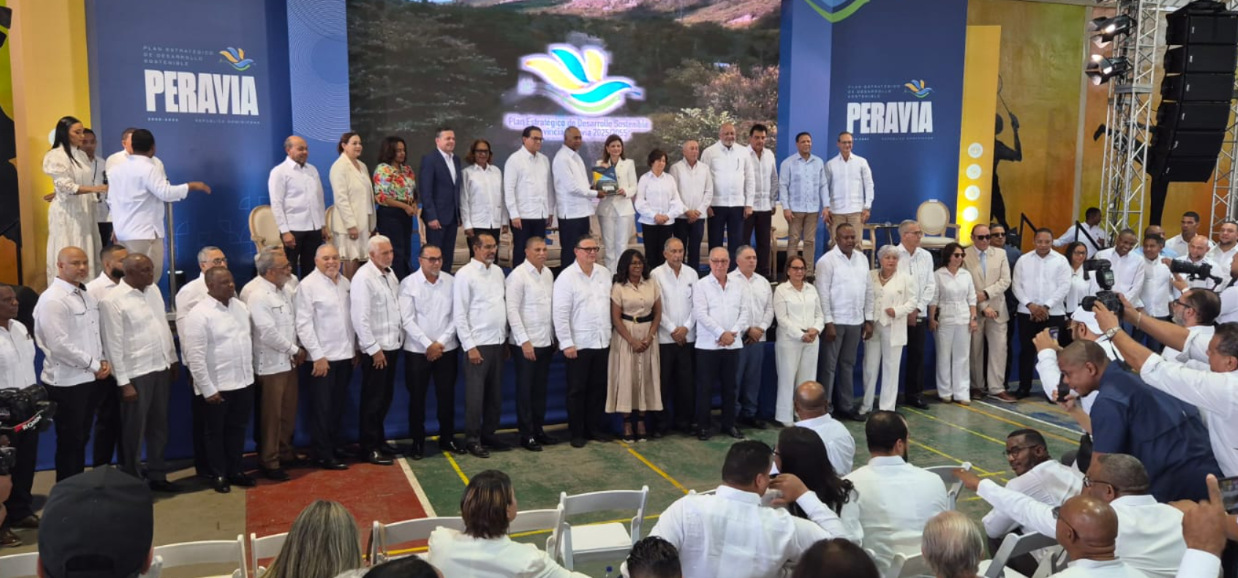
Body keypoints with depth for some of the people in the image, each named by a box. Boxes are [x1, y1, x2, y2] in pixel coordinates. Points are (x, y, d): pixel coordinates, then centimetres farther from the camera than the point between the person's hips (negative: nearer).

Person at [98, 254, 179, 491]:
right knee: (134, 430, 6)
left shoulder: (154, 290, 6)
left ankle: (157, 475, 29)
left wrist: (173, 359, 14)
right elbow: (114, 344, -14)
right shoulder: (112, 301, -14)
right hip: (136, 373, -6)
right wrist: (124, 382, -14)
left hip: (161, 368, 6)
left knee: (159, 425, 16)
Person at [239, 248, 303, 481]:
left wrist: (298, 349, 1)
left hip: (289, 361, 7)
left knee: (289, 411, 17)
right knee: (271, 415, 3)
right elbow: (268, 333, -23)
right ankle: (269, 462, 15)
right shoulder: (256, 295, -21)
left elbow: (297, 317, 11)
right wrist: (295, 350, -13)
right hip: (270, 364, -7)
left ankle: (286, 453, 32)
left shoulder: (288, 285, 3)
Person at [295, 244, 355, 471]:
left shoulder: (345, 282, 9)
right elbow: (303, 324, -13)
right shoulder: (308, 285, -10)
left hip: (345, 354, 6)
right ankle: (323, 455, 9)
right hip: (323, 357, -6)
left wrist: (356, 348, 12)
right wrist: (318, 355, -15)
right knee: (322, 407, 2)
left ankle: (335, 445, 29)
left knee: (338, 405, 16)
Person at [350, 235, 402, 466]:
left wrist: (399, 337, 10)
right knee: (373, 399, 1)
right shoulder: (363, 278, -15)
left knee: (385, 397, 16)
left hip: (392, 345, 8)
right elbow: (360, 318, -18)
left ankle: (379, 440, 29)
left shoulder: (390, 274, 10)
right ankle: (369, 448, 11)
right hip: (375, 349, -8)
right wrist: (374, 348, -17)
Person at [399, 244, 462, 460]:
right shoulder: (408, 283, -6)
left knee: (447, 396, 9)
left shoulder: (451, 281, 0)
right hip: (417, 350, -2)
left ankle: (447, 438, 23)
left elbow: (456, 315, 0)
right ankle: (417, 441, 17)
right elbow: (407, 320, -10)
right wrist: (428, 344, -13)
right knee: (417, 398, 5)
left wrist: (441, 342, -8)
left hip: (447, 349, 2)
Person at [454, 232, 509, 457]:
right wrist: (470, 346, -14)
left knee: (495, 393, 12)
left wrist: (506, 337, 11)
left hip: (498, 342, 6)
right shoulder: (465, 275, -9)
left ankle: (489, 434, 23)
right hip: (478, 344, -6)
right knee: (475, 395, -1)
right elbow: (459, 314, -11)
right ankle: (472, 439, 9)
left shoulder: (498, 272, 10)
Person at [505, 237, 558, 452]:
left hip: (546, 342, 6)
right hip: (527, 343, -6)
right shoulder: (518, 276, -11)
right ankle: (526, 434, 12)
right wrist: (524, 341, -16)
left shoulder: (548, 273, 8)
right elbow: (512, 310, -14)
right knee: (525, 390, 3)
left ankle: (538, 429, 24)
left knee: (540, 388, 13)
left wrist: (554, 337, 11)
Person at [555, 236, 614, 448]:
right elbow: (560, 313, -12)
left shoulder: (605, 273, 7)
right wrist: (566, 343, -14)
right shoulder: (567, 277, -9)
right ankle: (577, 433, 15)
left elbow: (610, 304, 11)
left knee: (598, 388, 12)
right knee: (577, 390, 5)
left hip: (602, 342, 5)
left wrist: (610, 334, 9)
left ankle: (594, 428, 24)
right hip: (579, 343, -5)